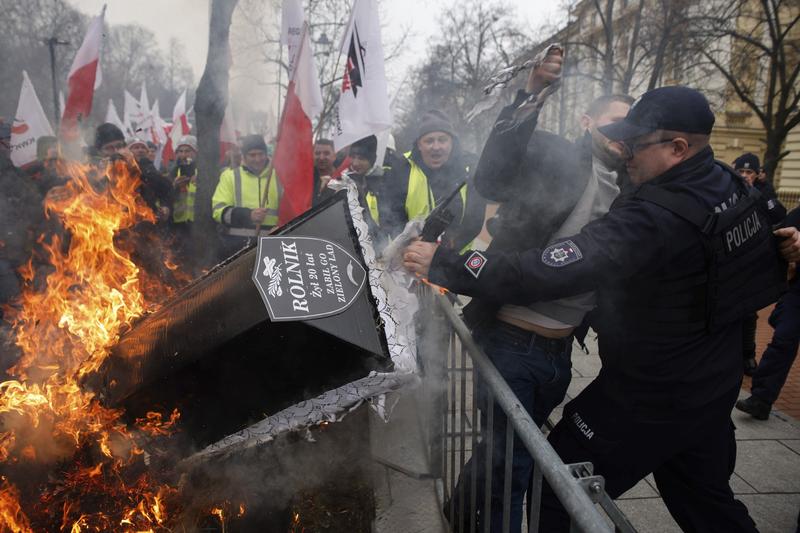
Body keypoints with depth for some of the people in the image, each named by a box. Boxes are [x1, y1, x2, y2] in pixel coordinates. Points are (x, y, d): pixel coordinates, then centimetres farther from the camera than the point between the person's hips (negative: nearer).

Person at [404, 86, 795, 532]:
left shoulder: (655, 217, -32)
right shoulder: (732, 186, -3)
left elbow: (549, 272, -37)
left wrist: (443, 264, -31)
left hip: (649, 400, -9)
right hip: (715, 386, 9)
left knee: (558, 495, 7)